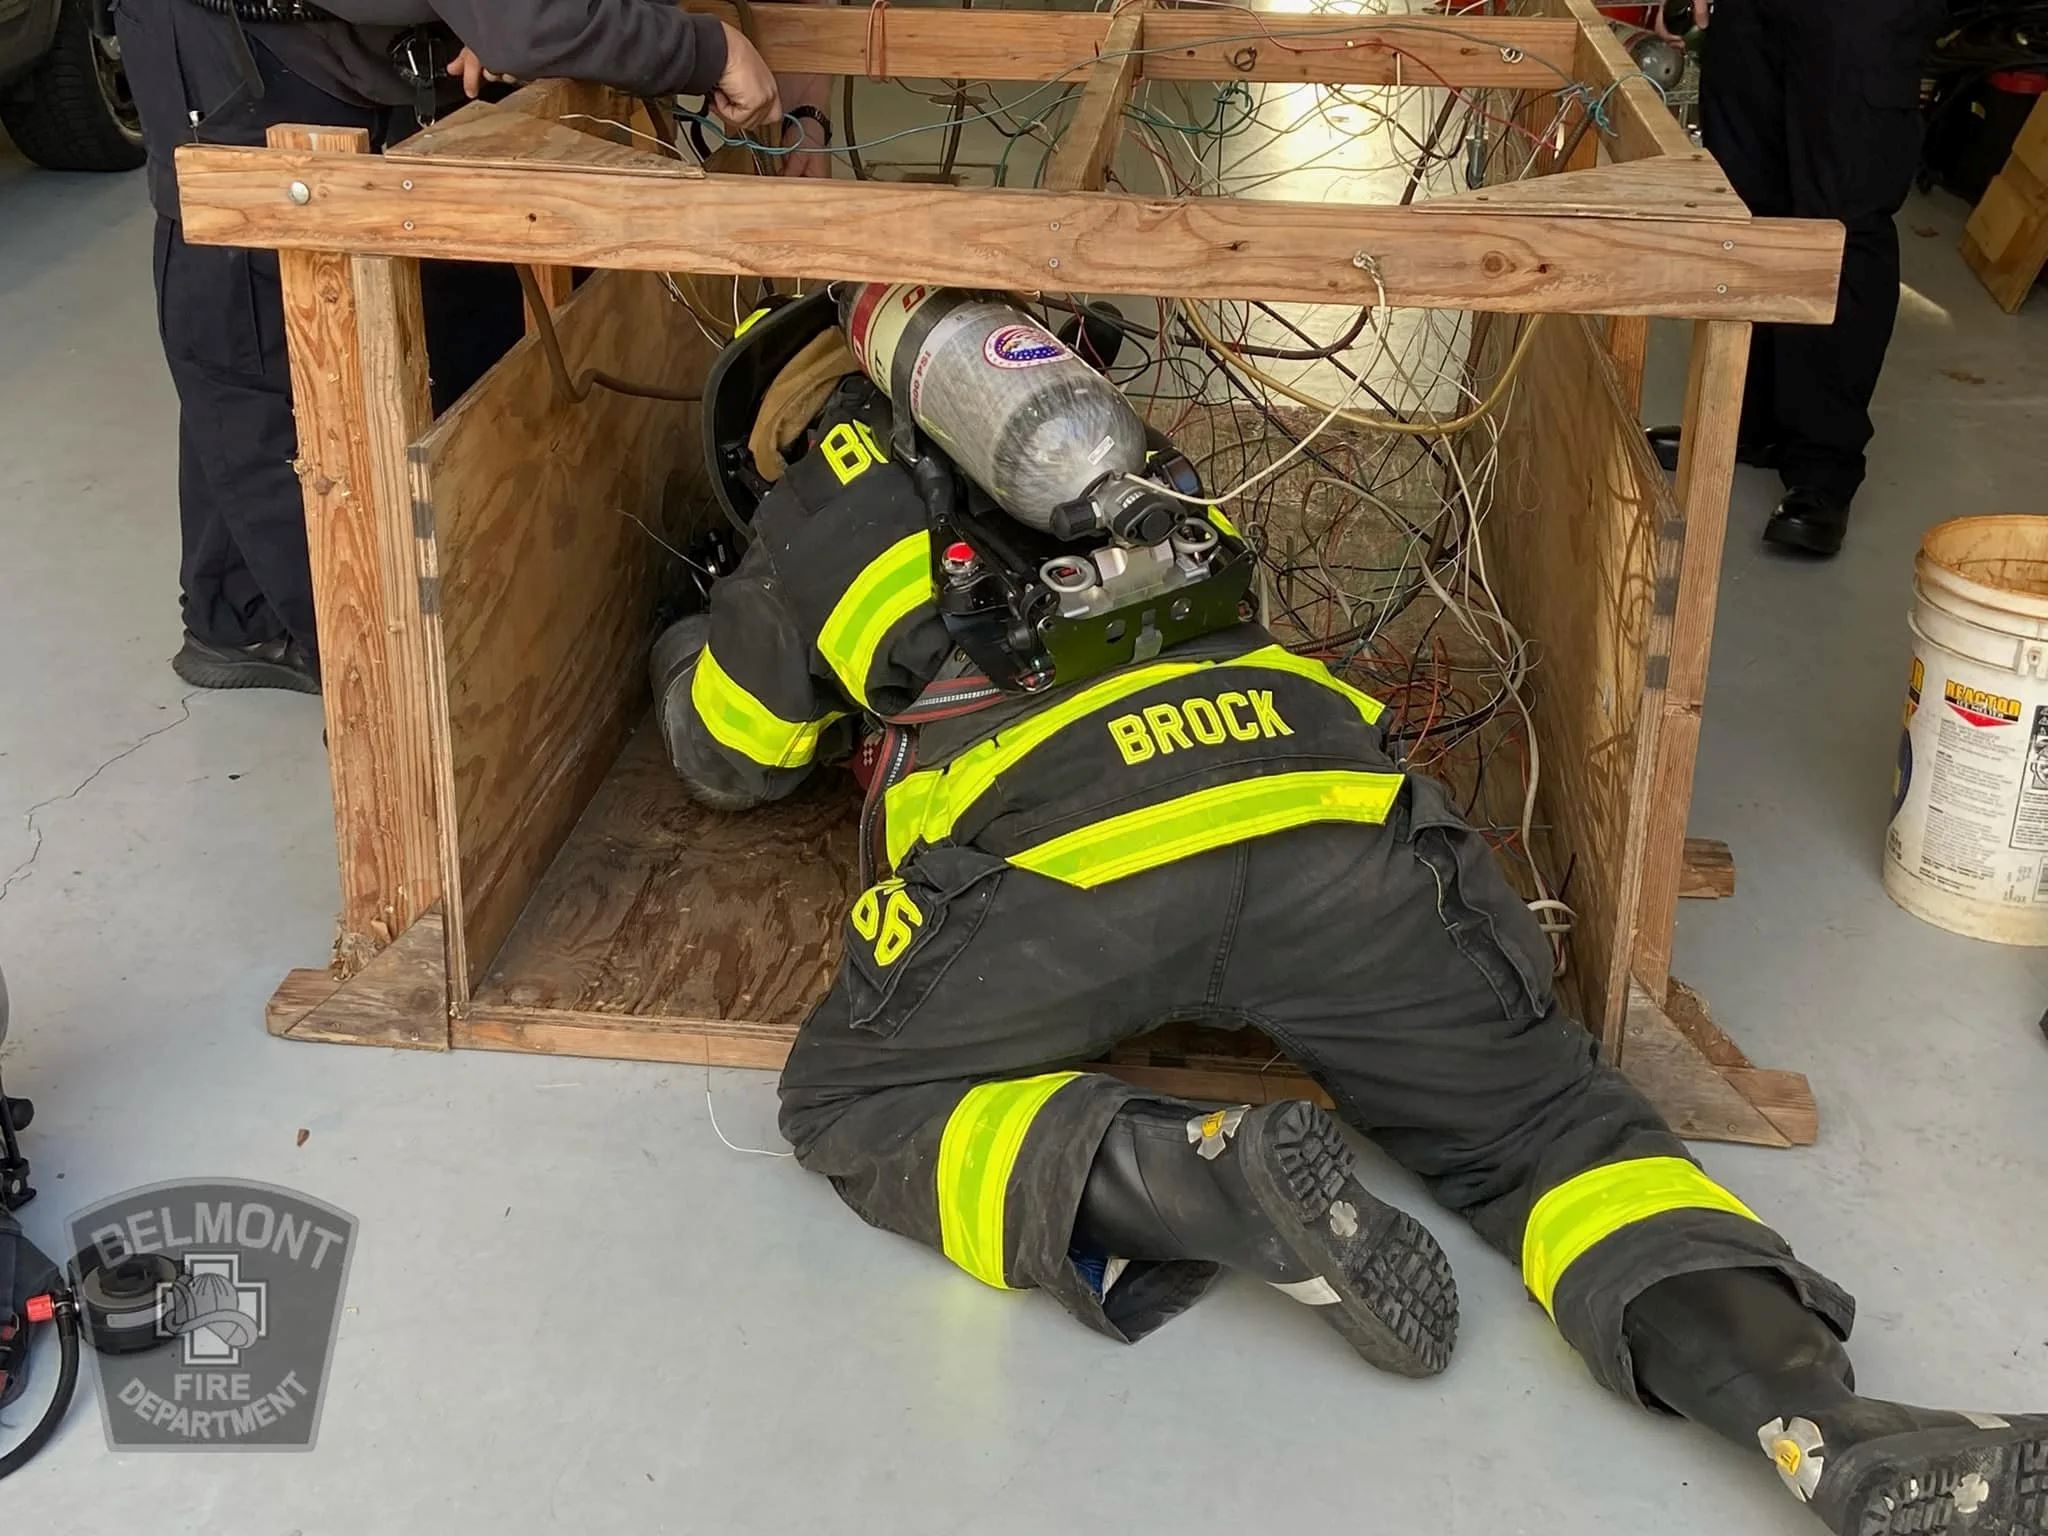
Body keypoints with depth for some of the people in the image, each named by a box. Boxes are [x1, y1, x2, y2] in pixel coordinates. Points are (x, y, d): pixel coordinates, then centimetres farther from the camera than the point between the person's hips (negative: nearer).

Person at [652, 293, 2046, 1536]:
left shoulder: (822, 516, 26)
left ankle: (1186, 1177, -14)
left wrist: (704, 640, 62)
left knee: (852, 1104, 14)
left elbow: (728, 759, 38)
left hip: (1069, 833, -4)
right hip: (1323, 789, 4)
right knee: (1538, 1117, 14)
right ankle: (1814, 1410, -13)